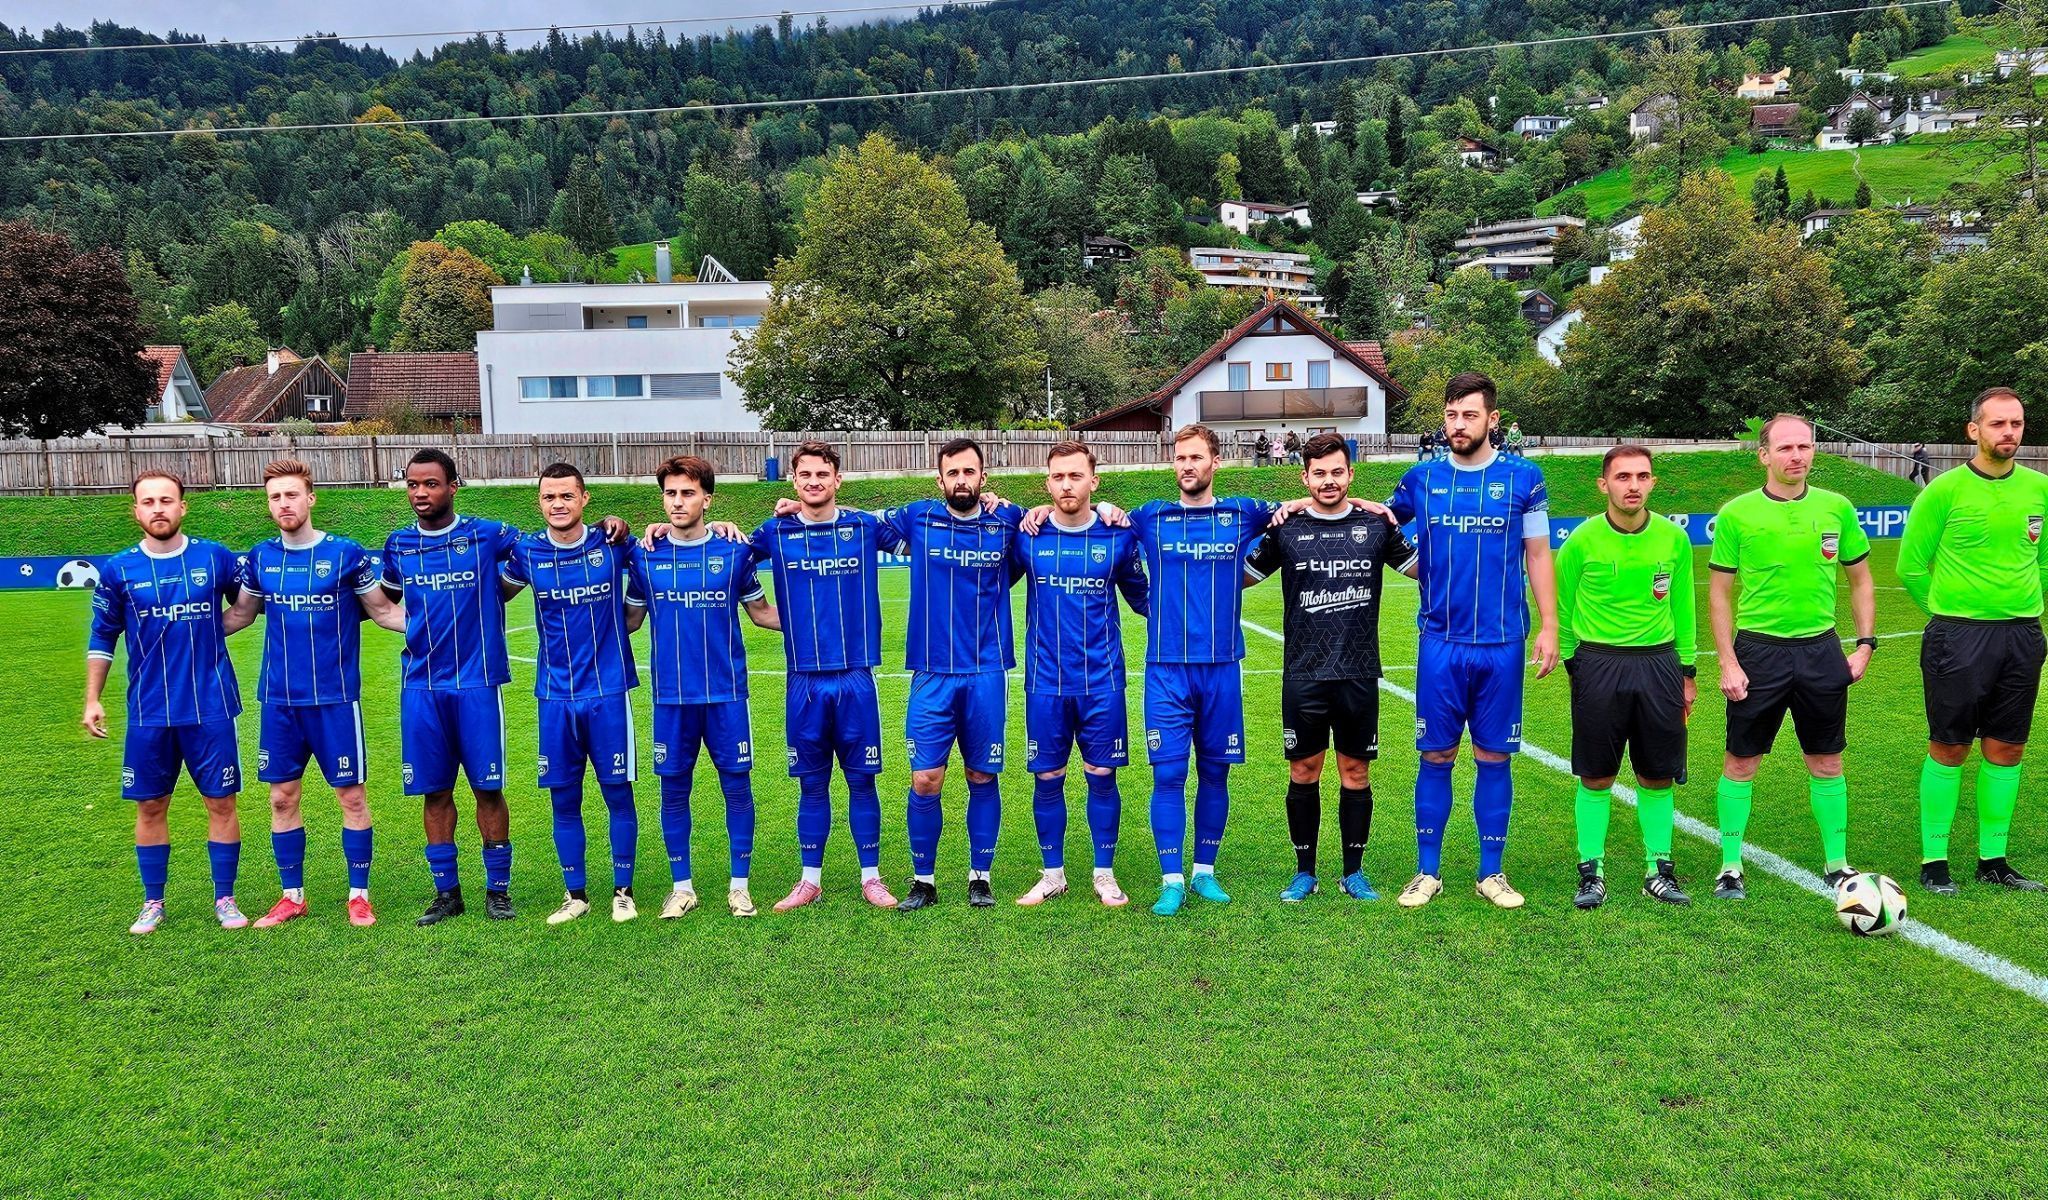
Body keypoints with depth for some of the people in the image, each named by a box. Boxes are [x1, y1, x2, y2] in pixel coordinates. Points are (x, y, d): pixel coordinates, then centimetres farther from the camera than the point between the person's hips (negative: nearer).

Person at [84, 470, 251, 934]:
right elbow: (102, 638, 8)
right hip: (149, 713, 1)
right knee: (150, 806, 9)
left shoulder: (216, 558, -2)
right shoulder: (118, 570, 1)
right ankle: (152, 903, 23)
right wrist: (92, 700, 5)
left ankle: (225, 899, 16)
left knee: (221, 802, 4)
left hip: (211, 708, -1)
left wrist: (209, 629, 3)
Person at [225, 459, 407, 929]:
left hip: (335, 699, -3)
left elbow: (383, 612, 1)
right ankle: (292, 896, 23)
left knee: (352, 795, 3)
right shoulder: (260, 558, 5)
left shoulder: (346, 554, -6)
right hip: (279, 700, 4)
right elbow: (239, 615, 19)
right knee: (282, 797, 9)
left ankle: (359, 895, 15)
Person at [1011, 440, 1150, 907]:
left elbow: (1143, 596, 13)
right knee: (1047, 778, 7)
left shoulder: (1118, 536, 0)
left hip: (1102, 681, 0)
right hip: (1046, 681, 0)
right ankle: (1053, 874, 24)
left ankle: (1105, 874, 21)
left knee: (1101, 776, 6)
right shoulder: (1026, 537, -1)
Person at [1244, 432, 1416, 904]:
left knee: (1356, 773, 8)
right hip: (1303, 675, 0)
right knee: (1303, 773, 6)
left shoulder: (1375, 525, 4)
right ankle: (1304, 872, 20)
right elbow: (1239, 576, 10)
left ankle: (1354, 872, 22)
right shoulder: (1287, 529, 2)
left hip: (1359, 675, 1)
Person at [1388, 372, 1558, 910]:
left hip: (1502, 643, -1)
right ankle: (1427, 871, 15)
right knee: (1436, 757, 5)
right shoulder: (1422, 478, 4)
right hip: (1441, 642, 1)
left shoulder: (1523, 477, 1)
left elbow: (1538, 556, 4)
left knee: (1494, 758, 6)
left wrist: (1549, 628, -3)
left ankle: (1491, 872, 19)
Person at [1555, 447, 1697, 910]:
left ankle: (1659, 870, 23)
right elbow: (1562, 609, 3)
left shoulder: (1674, 539, 2)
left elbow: (1683, 609, 11)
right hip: (1597, 665, -2)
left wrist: (1687, 672, 12)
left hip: (1659, 663, 2)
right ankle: (1591, 872, 15)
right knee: (1596, 777, 3)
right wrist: (1571, 663, 4)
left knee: (1657, 776, 8)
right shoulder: (1582, 541, -7)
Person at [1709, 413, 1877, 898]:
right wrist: (1727, 663, -7)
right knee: (1741, 762, 3)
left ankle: (1837, 864, 26)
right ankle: (1730, 866, 14)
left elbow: (1860, 580, 12)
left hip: (1821, 649, 3)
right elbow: (1721, 592, -2)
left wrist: (1865, 644, 3)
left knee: (1827, 763, 11)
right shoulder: (1737, 514, -5)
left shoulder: (1837, 508, 2)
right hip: (1758, 651, -2)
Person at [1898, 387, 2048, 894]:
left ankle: (1993, 859, 21)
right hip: (1958, 637, -4)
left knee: (2006, 748, 9)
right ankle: (1933, 861, 9)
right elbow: (1911, 567, -1)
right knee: (1949, 748, 0)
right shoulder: (1945, 491, -8)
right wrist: (1950, 611, 5)